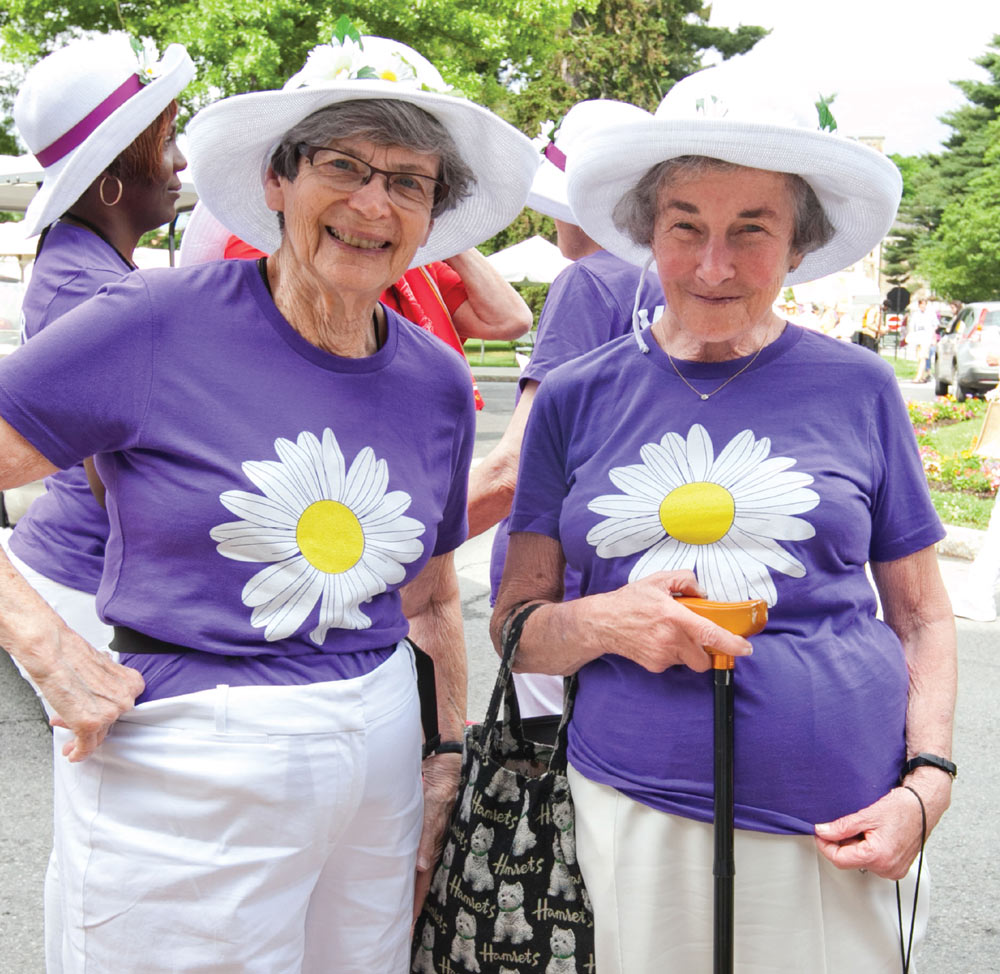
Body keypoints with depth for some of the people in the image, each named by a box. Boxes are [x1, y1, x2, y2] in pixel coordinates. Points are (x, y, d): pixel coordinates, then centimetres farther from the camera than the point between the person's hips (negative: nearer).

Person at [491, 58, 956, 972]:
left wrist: (927, 784, -6)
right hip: (637, 814, 1)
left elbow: (922, 617, 7)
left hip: (838, 823, 0)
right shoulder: (575, 400, 2)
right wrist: (599, 623, -14)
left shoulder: (858, 389, 1)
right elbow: (515, 623, 6)